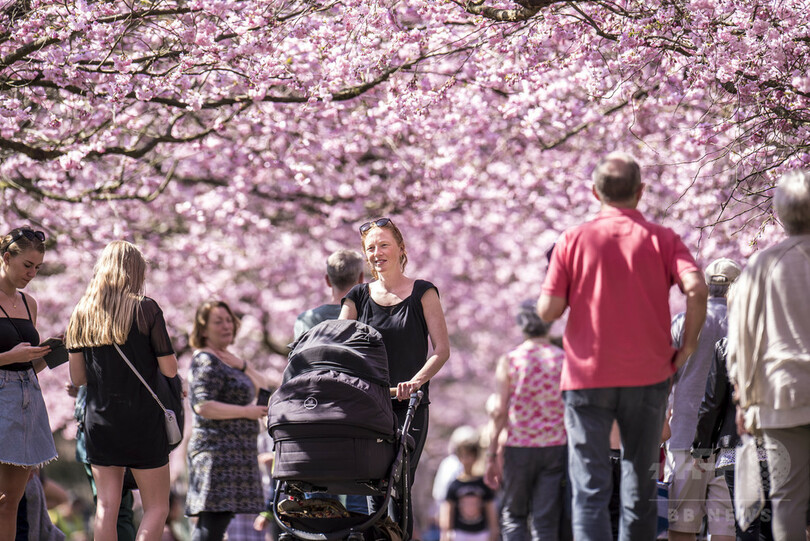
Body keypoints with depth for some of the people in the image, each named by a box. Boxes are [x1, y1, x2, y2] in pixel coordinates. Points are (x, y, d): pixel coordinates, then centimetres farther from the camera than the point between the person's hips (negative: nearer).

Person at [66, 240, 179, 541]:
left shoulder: (82, 312, 4)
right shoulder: (145, 309, -8)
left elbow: (77, 377, 7)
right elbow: (170, 369, -7)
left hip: (99, 418, 4)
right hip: (143, 420, -4)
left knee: (106, 506, 7)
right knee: (157, 508, 3)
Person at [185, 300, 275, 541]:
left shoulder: (227, 360, 20)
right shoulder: (206, 361, -9)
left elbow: (264, 387, 19)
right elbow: (203, 406, -20)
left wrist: (243, 366, 3)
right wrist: (246, 412, -16)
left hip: (235, 453, 10)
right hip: (217, 451, -10)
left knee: (219, 520, 7)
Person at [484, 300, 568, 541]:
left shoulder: (509, 360, -2)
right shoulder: (563, 359, 2)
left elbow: (499, 412, -6)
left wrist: (491, 457, -2)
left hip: (519, 448, -1)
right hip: (556, 447, 1)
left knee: (513, 515, 13)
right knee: (546, 520, 3)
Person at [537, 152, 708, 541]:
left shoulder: (573, 240, 0)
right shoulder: (662, 239, 1)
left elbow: (548, 311, -5)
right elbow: (696, 289, -15)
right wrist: (687, 347, -4)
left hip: (587, 375, -1)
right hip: (647, 376, 1)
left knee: (590, 487, -1)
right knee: (641, 485, 13)